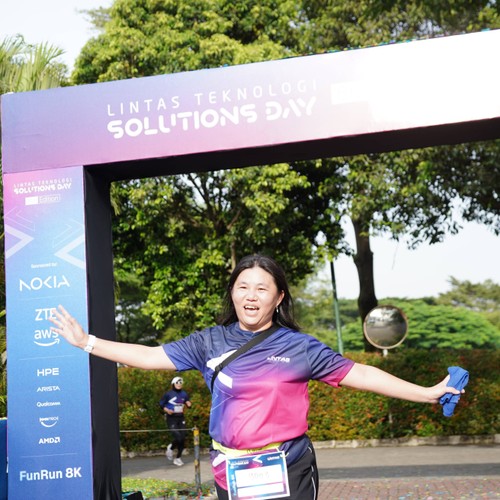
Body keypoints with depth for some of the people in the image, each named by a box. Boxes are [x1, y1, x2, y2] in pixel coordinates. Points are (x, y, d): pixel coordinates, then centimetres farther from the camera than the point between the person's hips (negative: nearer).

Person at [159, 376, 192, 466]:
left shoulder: (184, 394, 6)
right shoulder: (168, 394, -6)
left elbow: (188, 403, 16)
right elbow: (161, 403, -1)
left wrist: (189, 404, -7)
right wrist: (166, 410, -17)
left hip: (181, 418, 5)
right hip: (171, 418, -5)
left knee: (183, 438, 1)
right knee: (178, 437, -17)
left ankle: (178, 458, 17)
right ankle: (171, 448, 17)